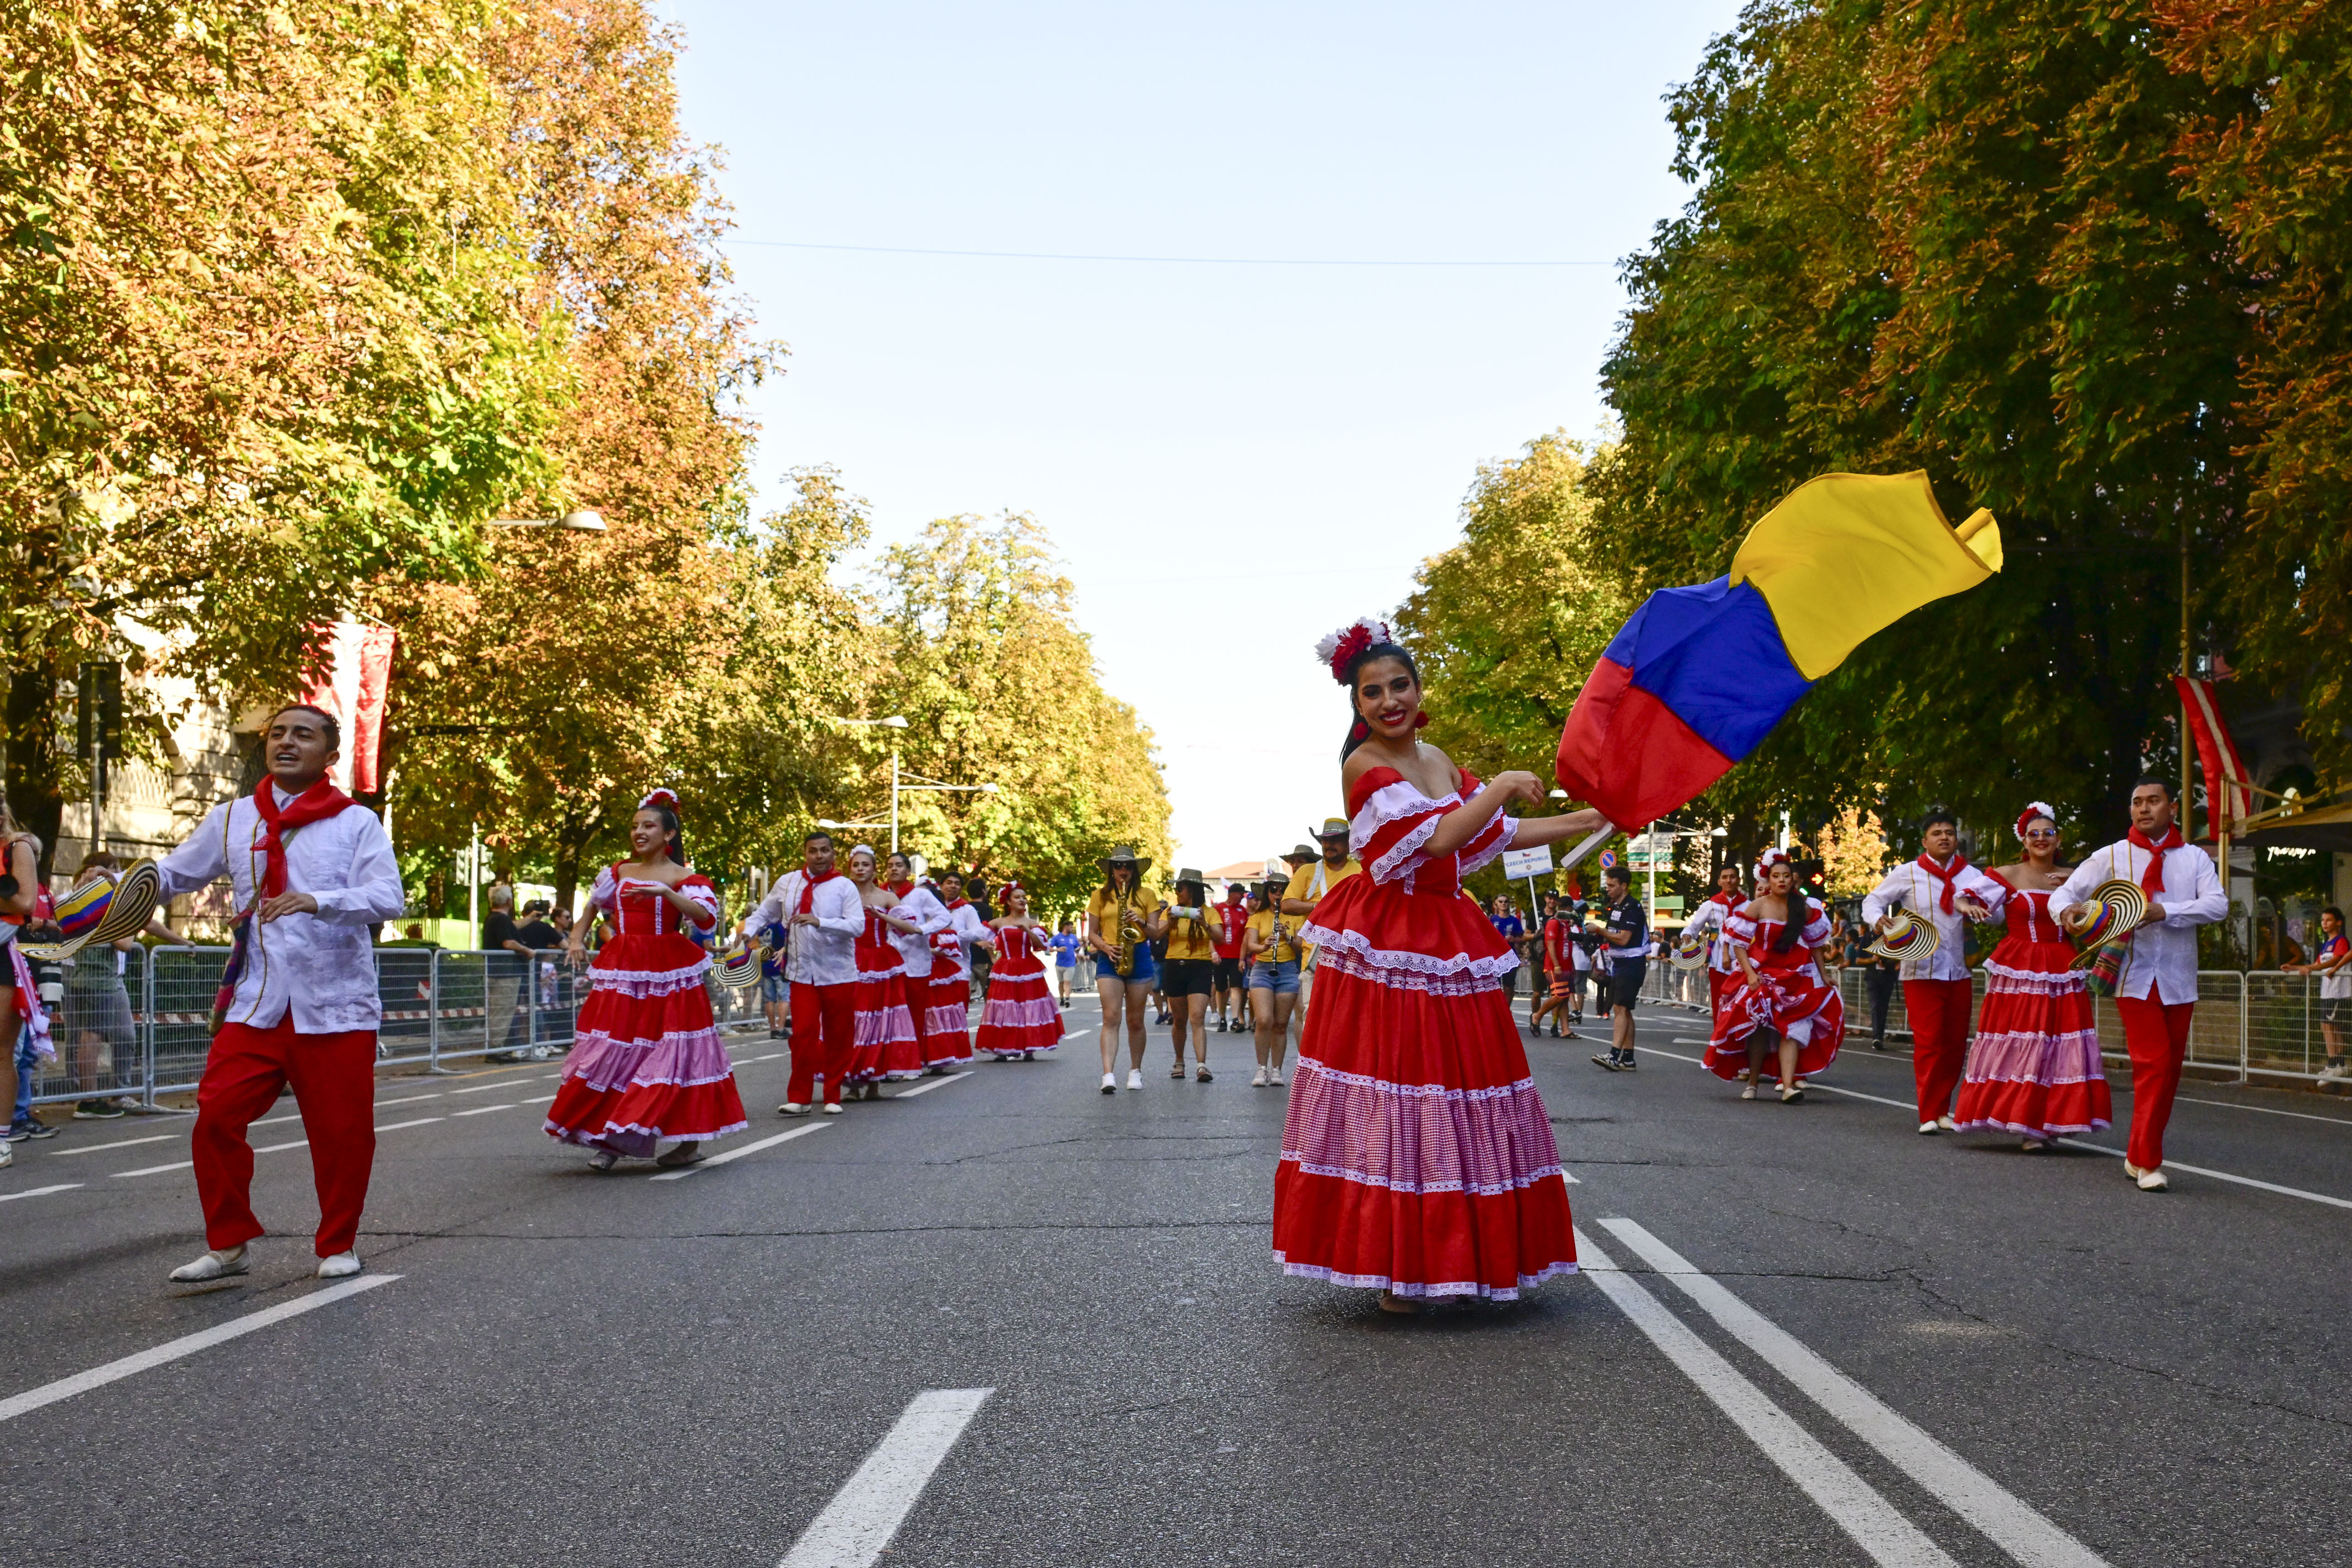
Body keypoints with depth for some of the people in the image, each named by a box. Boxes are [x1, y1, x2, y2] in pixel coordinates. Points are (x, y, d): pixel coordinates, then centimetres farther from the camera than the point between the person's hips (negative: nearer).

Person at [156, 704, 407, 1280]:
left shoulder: (356, 823, -1)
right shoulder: (231, 819, 11)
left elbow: (388, 898, -15)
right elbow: (172, 875, 21)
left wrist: (317, 901, -31)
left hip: (336, 1008, -3)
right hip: (254, 1006, 3)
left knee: (340, 1133, 2)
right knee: (216, 1118, -7)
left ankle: (338, 1246, 22)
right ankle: (229, 1245, 11)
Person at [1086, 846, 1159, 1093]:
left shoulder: (1145, 896, 9)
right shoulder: (1100, 896, 9)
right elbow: (1092, 934, 9)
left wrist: (1141, 922, -13)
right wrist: (1106, 948, -11)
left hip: (1139, 958, 1)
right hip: (1109, 961, -1)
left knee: (1135, 1020, 6)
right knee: (1111, 1017, -13)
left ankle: (1135, 1071, 22)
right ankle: (1109, 1075, -21)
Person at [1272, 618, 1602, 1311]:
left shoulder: (1436, 759, 13)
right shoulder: (1363, 765, -11)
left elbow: (1492, 835, 20)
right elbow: (1439, 838, -21)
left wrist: (1593, 819, 21)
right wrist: (1502, 785, -10)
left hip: (1448, 944, 8)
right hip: (1387, 949, -8)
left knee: (1459, 1084, 8)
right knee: (1390, 1087, -6)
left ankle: (1455, 1256, 19)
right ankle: (1393, 1268, 2)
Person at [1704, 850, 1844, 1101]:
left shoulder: (1804, 909, 1)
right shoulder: (1757, 906, -7)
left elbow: (1815, 944, 12)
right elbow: (1738, 943, -7)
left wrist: (1823, 976, 13)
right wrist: (1750, 973, -16)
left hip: (1794, 977, 1)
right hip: (1761, 974, -1)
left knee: (1792, 1027, -12)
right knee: (1758, 1028, 2)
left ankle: (1789, 1086, -21)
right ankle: (1753, 1083, 15)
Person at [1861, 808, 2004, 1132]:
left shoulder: (1970, 876, 7)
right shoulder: (1908, 874, 0)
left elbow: (1997, 914, -5)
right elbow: (1873, 901, 7)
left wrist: (1972, 905, -25)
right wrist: (1878, 920, -15)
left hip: (1958, 972, 4)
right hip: (1921, 971, -4)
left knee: (1956, 1045, 8)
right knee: (1929, 1043, -7)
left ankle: (1943, 1110, 20)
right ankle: (1929, 1115, -2)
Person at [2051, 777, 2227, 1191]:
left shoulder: (2194, 858, 7)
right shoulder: (2112, 857, 4)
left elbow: (2217, 904, -8)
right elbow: (2063, 893, 2)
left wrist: (2162, 912, -22)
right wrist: (2068, 910, -22)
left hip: (2178, 980, 3)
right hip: (2134, 975, -3)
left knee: (2169, 1070, 9)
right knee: (2153, 1064, -13)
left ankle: (2139, 1156, 22)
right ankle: (2147, 1162, -7)